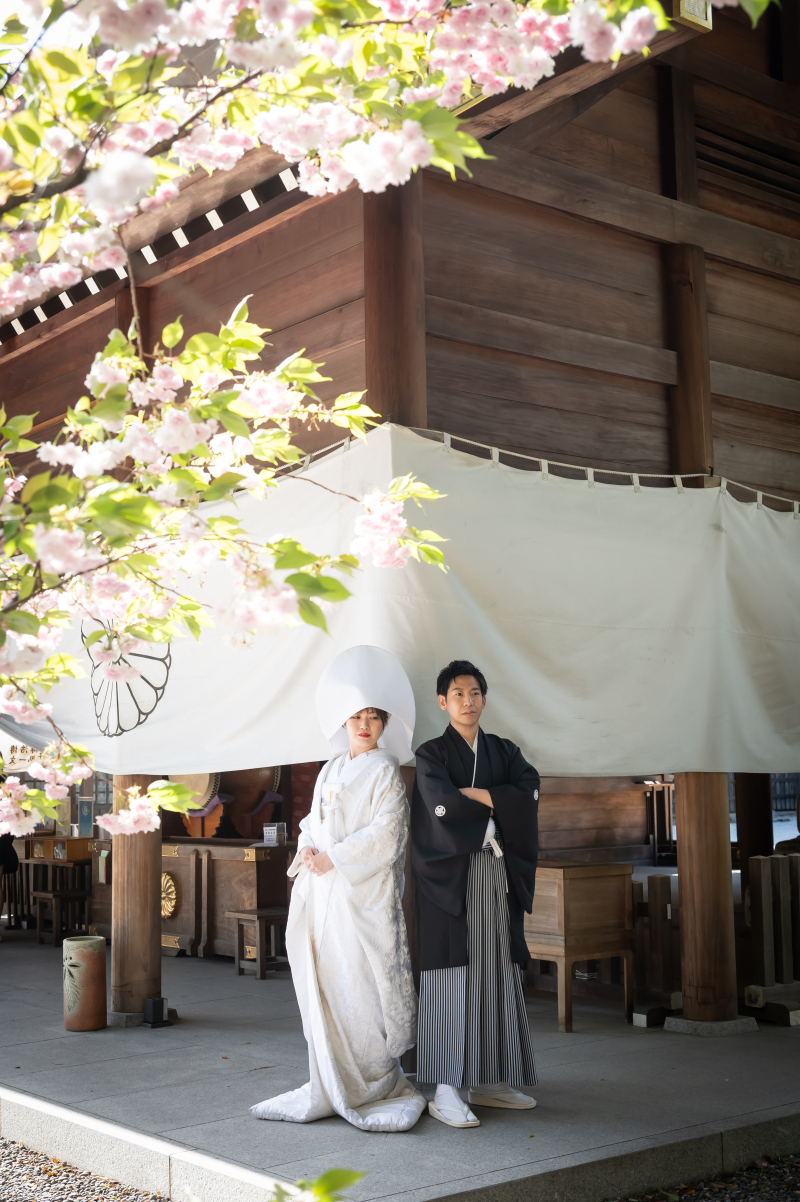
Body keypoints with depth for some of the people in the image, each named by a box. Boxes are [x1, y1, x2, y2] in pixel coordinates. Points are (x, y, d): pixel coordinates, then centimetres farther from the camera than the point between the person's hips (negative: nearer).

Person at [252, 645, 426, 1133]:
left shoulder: (386, 771, -4)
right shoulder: (331, 771, 17)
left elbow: (385, 834, -12)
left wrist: (332, 858, -14)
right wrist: (307, 850, -2)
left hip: (365, 893, -7)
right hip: (325, 891, 7)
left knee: (362, 983, -6)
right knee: (326, 983, 7)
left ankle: (376, 1085, 6)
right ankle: (334, 1085, 16)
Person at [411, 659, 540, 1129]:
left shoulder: (505, 751, 14)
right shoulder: (431, 755, 1)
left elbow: (530, 791, -5)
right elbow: (443, 806, -16)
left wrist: (474, 794, -12)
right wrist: (498, 804, -5)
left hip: (497, 876, 5)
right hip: (451, 875, -5)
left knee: (496, 972, 7)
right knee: (452, 974, -8)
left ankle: (489, 1081, 16)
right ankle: (446, 1090, -7)